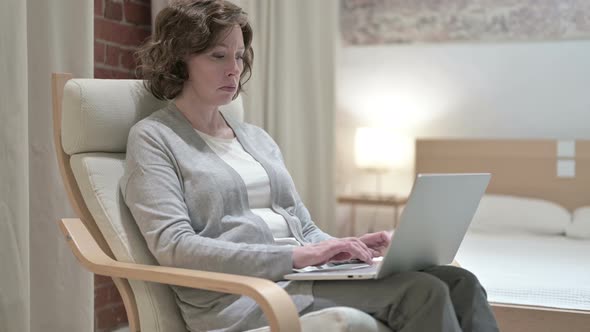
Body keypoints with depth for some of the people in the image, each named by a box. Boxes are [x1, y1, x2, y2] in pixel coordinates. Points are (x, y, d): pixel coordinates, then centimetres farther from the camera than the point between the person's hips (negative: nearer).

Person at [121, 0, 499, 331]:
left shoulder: (258, 138, 21)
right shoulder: (153, 138, 1)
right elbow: (172, 246, -13)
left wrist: (344, 247, -4)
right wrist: (294, 256, -20)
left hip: (304, 276, 7)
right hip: (240, 295, -6)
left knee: (460, 283, -15)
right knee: (420, 292, -25)